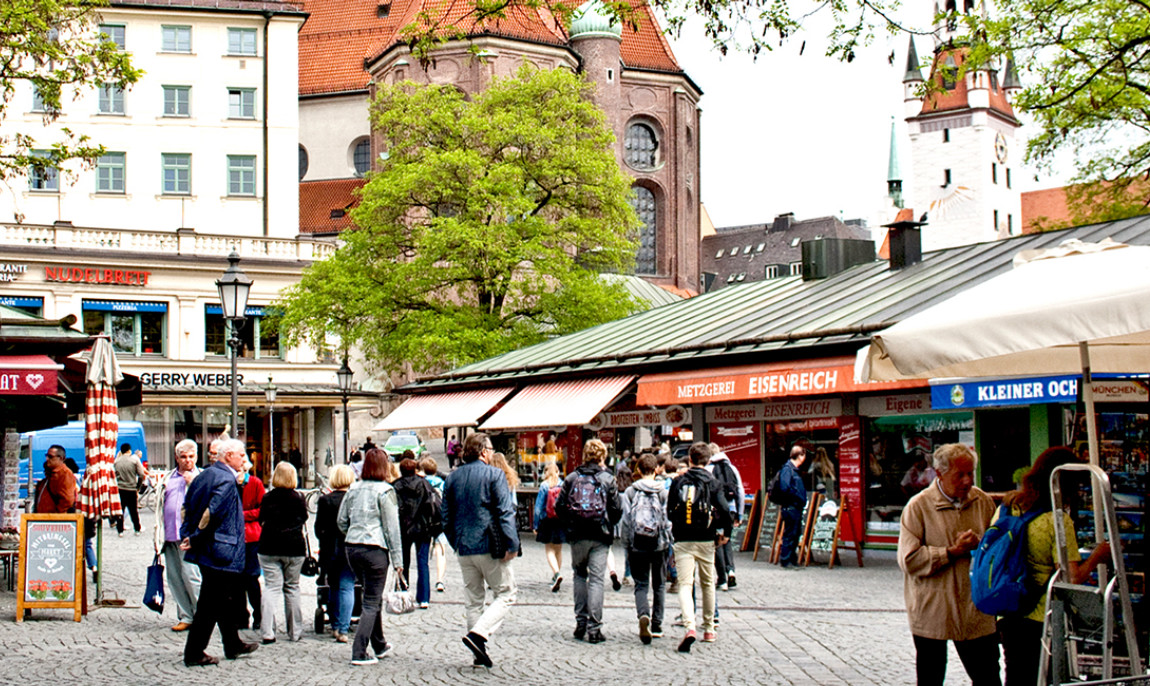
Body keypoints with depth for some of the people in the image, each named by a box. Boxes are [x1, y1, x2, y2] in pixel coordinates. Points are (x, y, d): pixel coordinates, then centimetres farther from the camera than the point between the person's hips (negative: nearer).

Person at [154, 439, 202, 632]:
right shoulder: (168, 478, 18)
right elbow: (160, 506, 20)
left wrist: (192, 483, -11)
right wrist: (157, 535, 15)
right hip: (170, 535, 5)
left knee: (191, 575, -12)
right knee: (174, 578, 6)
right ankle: (185, 617, 14)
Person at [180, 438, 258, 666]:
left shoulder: (205, 475, 12)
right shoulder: (226, 481, -17)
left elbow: (186, 506, 16)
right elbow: (210, 513, -25)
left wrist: (188, 535, 13)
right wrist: (194, 539, -16)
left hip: (207, 551, 10)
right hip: (221, 552, -10)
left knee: (226, 599, 20)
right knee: (210, 604, -2)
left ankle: (233, 645, 31)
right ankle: (193, 653, 3)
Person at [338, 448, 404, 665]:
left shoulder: (353, 489, 8)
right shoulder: (385, 491, -9)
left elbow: (341, 521, 12)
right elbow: (391, 527, -8)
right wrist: (397, 559, -5)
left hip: (352, 548, 6)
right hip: (374, 549, -6)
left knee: (374, 598, 21)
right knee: (371, 602, 0)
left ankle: (379, 645, 33)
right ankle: (359, 653, -6)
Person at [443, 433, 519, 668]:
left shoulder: (452, 478, 10)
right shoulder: (494, 475, -7)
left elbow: (446, 517, 14)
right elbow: (505, 512, -14)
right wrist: (512, 544, -13)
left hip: (464, 549, 6)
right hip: (490, 547, -6)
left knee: (473, 600, 13)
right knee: (506, 594, 5)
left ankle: (480, 653, 12)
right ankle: (478, 634, -14)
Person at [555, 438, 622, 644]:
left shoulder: (571, 478, 3)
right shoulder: (607, 479, -2)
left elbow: (559, 506, 3)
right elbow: (617, 509, -2)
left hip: (577, 536, 2)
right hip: (600, 537, -2)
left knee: (580, 575, 18)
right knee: (596, 579, 0)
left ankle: (581, 621, 12)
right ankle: (594, 628, -3)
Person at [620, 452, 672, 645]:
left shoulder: (630, 492, -1)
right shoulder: (663, 492, -2)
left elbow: (626, 521, -2)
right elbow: (668, 520, -2)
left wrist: (627, 547, 5)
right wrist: (668, 543, 8)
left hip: (638, 544, 0)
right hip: (659, 544, 0)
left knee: (641, 585, 4)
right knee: (659, 585, 14)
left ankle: (643, 614, -24)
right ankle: (657, 625, 15)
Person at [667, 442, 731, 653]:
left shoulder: (678, 482, 3)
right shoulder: (712, 483, -3)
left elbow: (669, 511, 7)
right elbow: (724, 510, -13)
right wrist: (726, 532, 4)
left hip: (682, 541, 0)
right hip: (705, 541, 0)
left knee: (685, 585, -6)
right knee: (708, 584, 18)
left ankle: (689, 627, -28)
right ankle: (709, 629, 27)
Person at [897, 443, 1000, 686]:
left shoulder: (983, 501, 6)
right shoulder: (918, 507, -7)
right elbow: (909, 559, -14)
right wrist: (953, 552, -16)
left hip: (975, 610, 3)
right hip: (931, 610, -3)